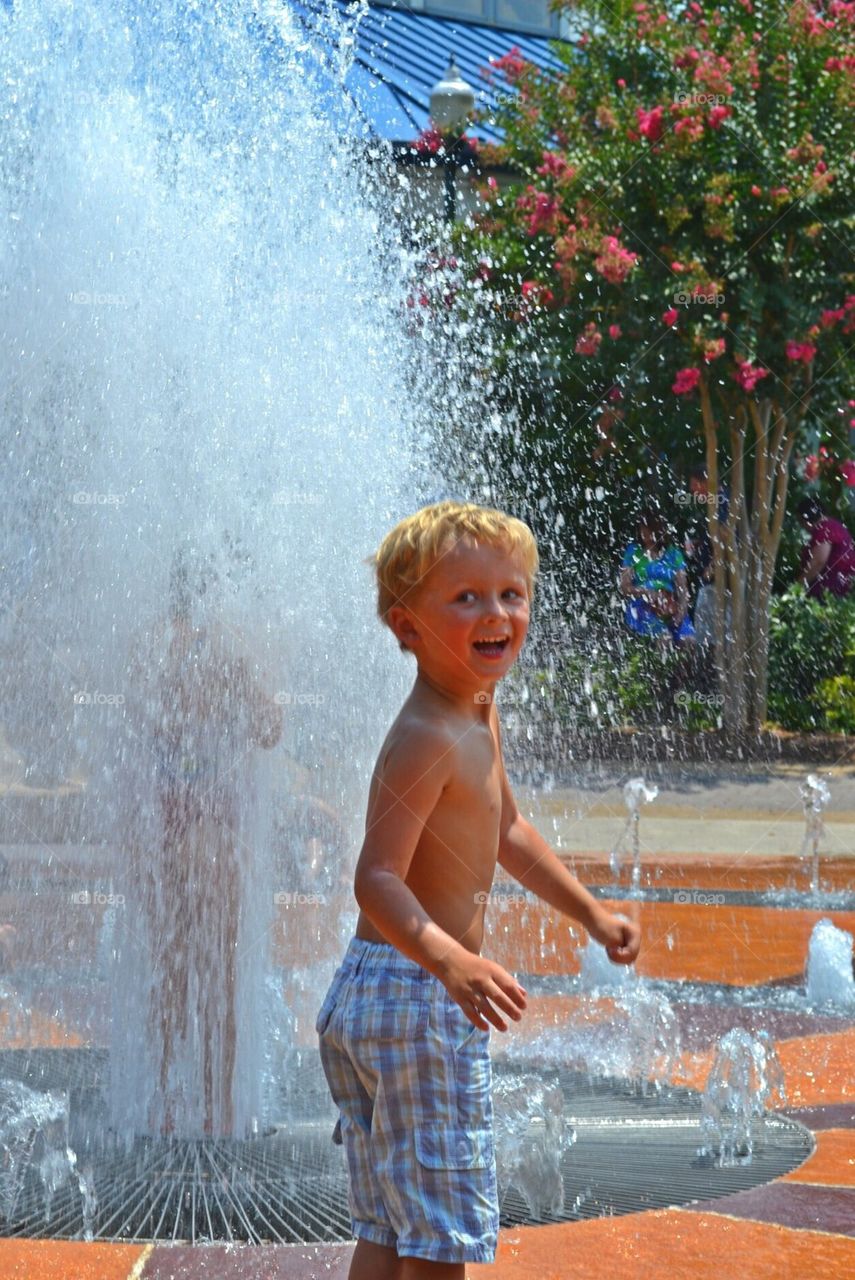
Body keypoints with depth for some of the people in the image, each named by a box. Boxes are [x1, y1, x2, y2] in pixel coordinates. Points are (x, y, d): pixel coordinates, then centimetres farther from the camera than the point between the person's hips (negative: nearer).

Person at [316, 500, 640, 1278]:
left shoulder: (478, 711, 10)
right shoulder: (428, 739, -22)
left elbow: (506, 829, 27)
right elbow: (377, 879, -31)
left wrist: (589, 912, 33)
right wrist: (450, 962, -46)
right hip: (414, 1001, -10)